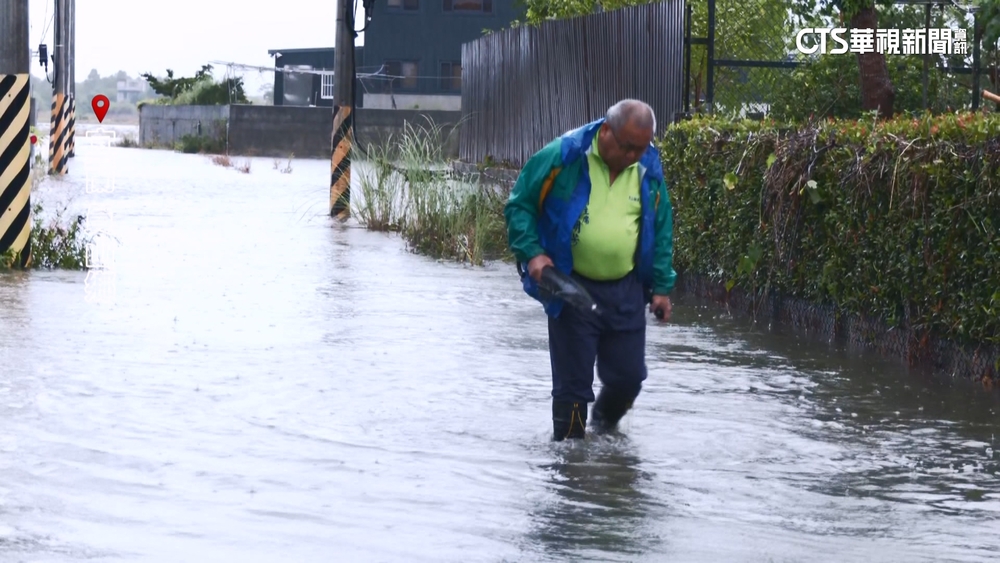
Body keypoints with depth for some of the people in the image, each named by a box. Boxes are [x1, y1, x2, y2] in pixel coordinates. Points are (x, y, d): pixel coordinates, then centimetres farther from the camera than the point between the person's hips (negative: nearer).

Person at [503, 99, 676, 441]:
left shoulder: (649, 169, 0)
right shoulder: (563, 157, -12)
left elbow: (661, 229, 11)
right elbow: (519, 205, -4)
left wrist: (662, 286, 9)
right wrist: (532, 253, -16)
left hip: (627, 291, 4)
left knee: (628, 376, 10)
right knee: (573, 381, 1)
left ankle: (604, 426, 40)